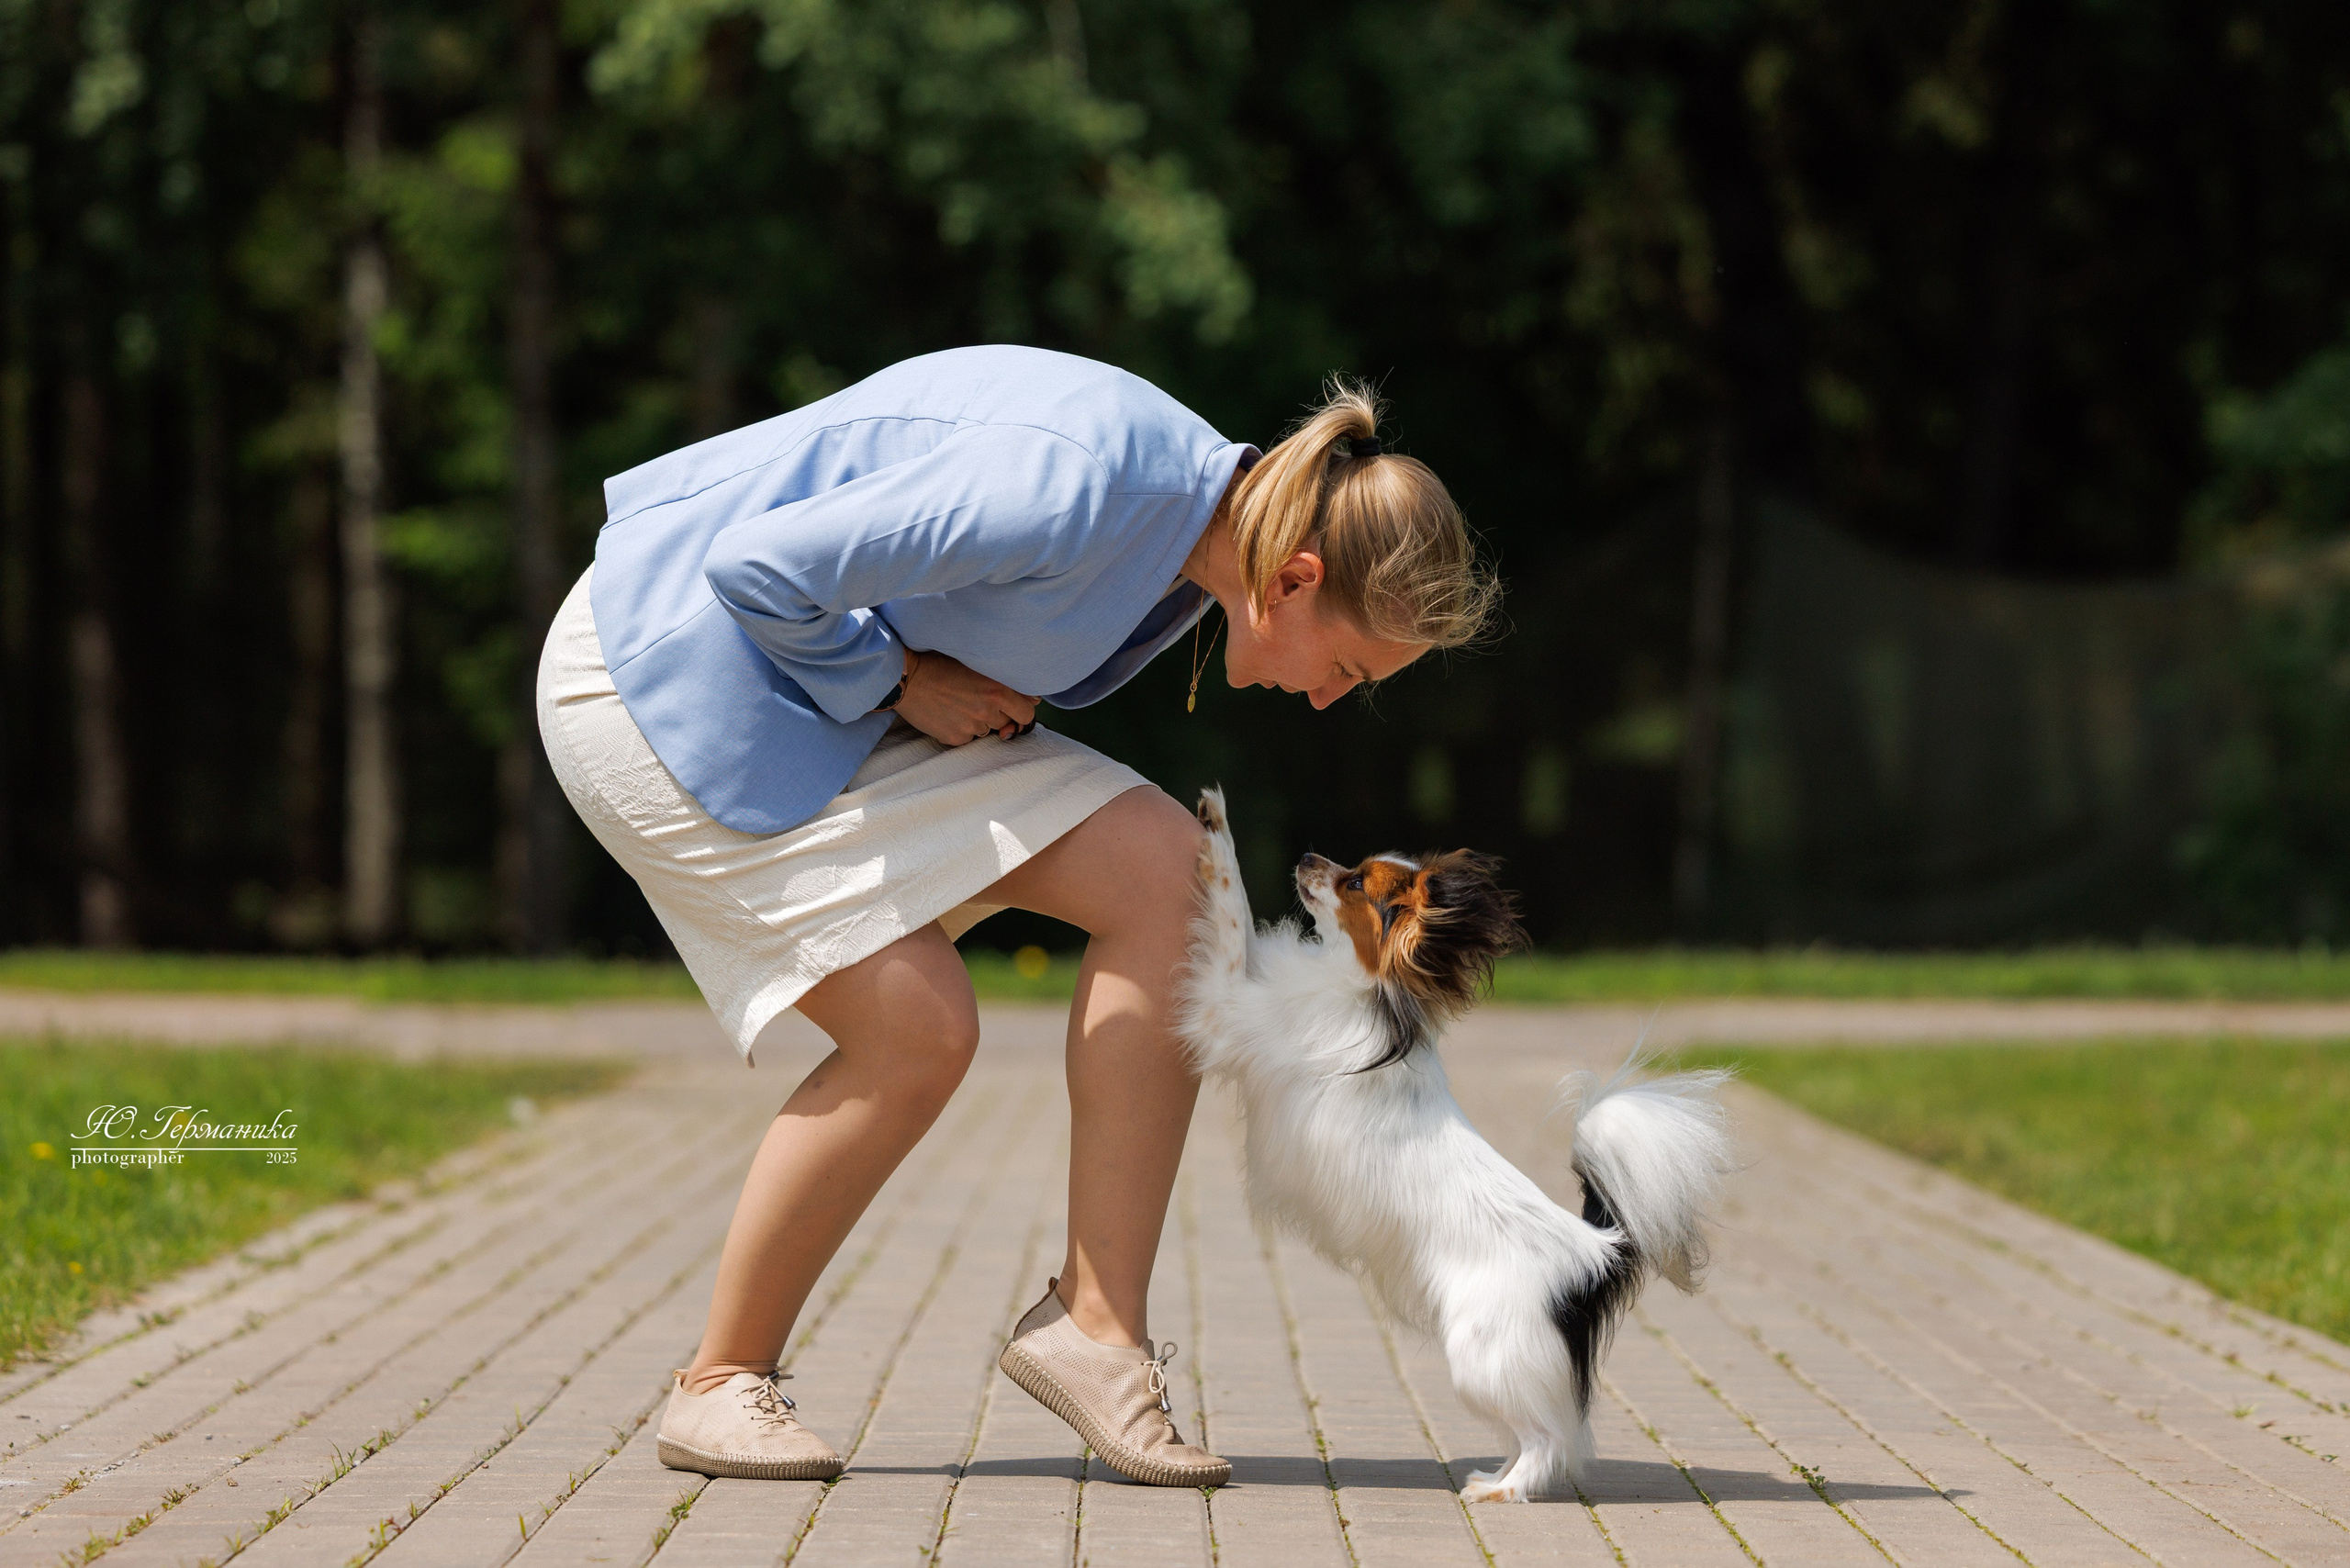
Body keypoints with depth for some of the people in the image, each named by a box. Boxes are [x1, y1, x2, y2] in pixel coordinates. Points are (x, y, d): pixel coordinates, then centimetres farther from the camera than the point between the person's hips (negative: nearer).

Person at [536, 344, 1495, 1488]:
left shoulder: (1190, 546, 2)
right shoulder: (1080, 487, -30)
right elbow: (762, 570, -27)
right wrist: (902, 685, -14)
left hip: (835, 687, 9)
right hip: (665, 669, -9)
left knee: (1165, 871, -8)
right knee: (918, 1028, -16)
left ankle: (1096, 1321, -5)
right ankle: (719, 1385, 3)